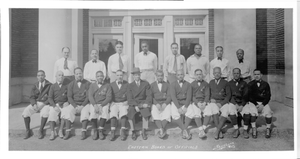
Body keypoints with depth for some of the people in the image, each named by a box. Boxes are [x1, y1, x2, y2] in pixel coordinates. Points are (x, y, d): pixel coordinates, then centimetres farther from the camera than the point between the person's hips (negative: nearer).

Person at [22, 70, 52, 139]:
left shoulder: (49, 85, -3)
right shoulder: (35, 86, 9)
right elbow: (32, 97, 6)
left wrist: (43, 104, -19)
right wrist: (34, 104, -14)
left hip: (45, 104, -4)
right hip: (36, 103, 4)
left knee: (45, 113, -36)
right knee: (25, 112, -22)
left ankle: (40, 131, -18)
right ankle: (28, 131, -8)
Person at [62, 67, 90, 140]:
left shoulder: (87, 83, 4)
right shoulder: (71, 84, 11)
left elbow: (88, 96, -3)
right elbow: (69, 97, 3)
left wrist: (82, 106, -16)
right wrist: (75, 106, -13)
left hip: (84, 104, -2)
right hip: (74, 104, 2)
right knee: (68, 111, -28)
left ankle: (83, 132, -27)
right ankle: (68, 132, -24)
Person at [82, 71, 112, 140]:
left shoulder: (107, 86, 10)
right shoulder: (92, 85, 14)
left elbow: (109, 97, 1)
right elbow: (90, 96, 2)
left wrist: (101, 105, -15)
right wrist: (95, 105, -17)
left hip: (104, 104, -1)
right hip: (93, 104, 1)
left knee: (105, 110, -34)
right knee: (93, 112, -32)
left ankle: (101, 131, -22)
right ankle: (94, 130, -12)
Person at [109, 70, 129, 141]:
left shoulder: (127, 84, 13)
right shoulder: (111, 85, 15)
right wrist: (112, 102, -7)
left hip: (124, 103, -1)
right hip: (114, 103, 1)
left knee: (124, 112, -32)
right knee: (113, 113, -30)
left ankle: (122, 131, -35)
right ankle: (112, 132, -33)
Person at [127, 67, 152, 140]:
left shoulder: (146, 84, 8)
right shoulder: (130, 86, 7)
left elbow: (149, 95, 4)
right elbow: (130, 98, -1)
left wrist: (146, 103, -14)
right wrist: (135, 106, -17)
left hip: (143, 103, 0)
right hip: (133, 104, 0)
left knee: (145, 112, -32)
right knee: (130, 113, -30)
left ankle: (144, 132, -16)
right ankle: (133, 132, -13)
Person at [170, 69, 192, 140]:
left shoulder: (188, 84, 8)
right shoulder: (173, 84, 4)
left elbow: (189, 96, -2)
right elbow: (173, 96, -6)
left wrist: (185, 107, -17)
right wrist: (178, 107, -18)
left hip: (186, 103, 1)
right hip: (176, 103, -1)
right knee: (175, 115, -30)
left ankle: (183, 131, -16)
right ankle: (186, 131, -16)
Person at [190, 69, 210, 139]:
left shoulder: (206, 84, 14)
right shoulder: (192, 84, 11)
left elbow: (207, 95, 6)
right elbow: (191, 96, 3)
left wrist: (204, 103, -12)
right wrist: (197, 103, -12)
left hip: (204, 102, 1)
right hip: (195, 102, -1)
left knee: (209, 111, -28)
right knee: (196, 114, -29)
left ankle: (203, 129, -21)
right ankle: (201, 131, -32)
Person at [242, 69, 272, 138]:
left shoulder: (265, 84, 7)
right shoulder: (250, 84, 5)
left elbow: (268, 96, 2)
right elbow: (249, 96, 0)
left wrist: (262, 105, -13)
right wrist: (256, 104, -14)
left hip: (263, 103, 1)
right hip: (253, 102, -1)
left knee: (268, 111, -28)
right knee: (253, 111, -32)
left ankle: (268, 130, -11)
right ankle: (254, 130, -21)